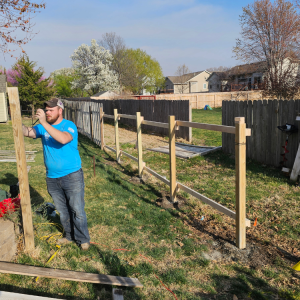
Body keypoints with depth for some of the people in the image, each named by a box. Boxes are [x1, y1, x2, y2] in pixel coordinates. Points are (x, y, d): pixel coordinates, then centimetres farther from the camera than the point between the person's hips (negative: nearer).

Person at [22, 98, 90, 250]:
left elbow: (63, 139, -33)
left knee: (77, 210, 2)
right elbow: (27, 132, -10)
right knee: (62, 211, 18)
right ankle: (70, 236, 36)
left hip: (72, 176, -5)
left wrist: (44, 122, -36)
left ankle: (83, 239, 20)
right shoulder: (43, 127, 5)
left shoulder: (69, 125, -12)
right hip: (52, 178, 5)